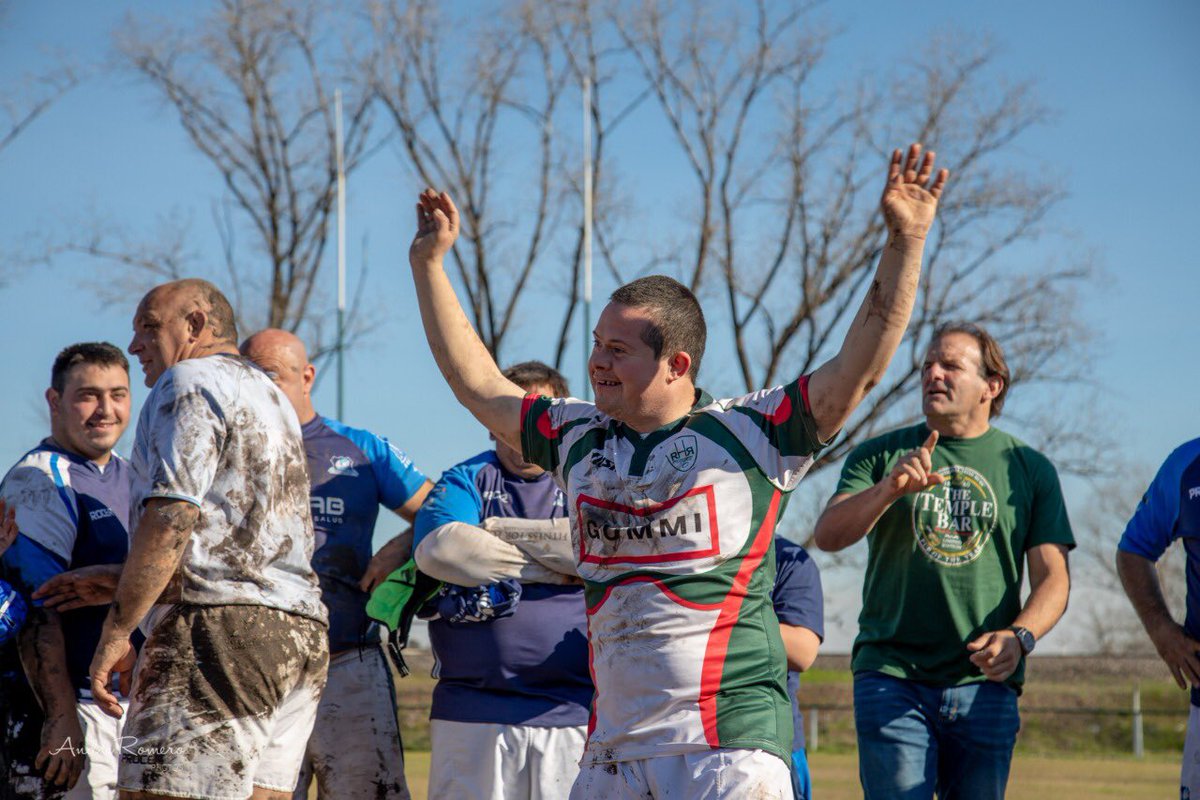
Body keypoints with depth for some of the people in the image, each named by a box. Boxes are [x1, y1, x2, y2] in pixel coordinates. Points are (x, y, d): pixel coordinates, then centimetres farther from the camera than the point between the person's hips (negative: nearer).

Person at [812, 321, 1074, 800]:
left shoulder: (1030, 469, 12)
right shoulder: (880, 455, 11)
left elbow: (1053, 576, 6)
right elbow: (828, 536, -3)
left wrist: (1019, 636, -14)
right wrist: (888, 489, -21)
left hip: (985, 685, 1)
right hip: (891, 676, -1)